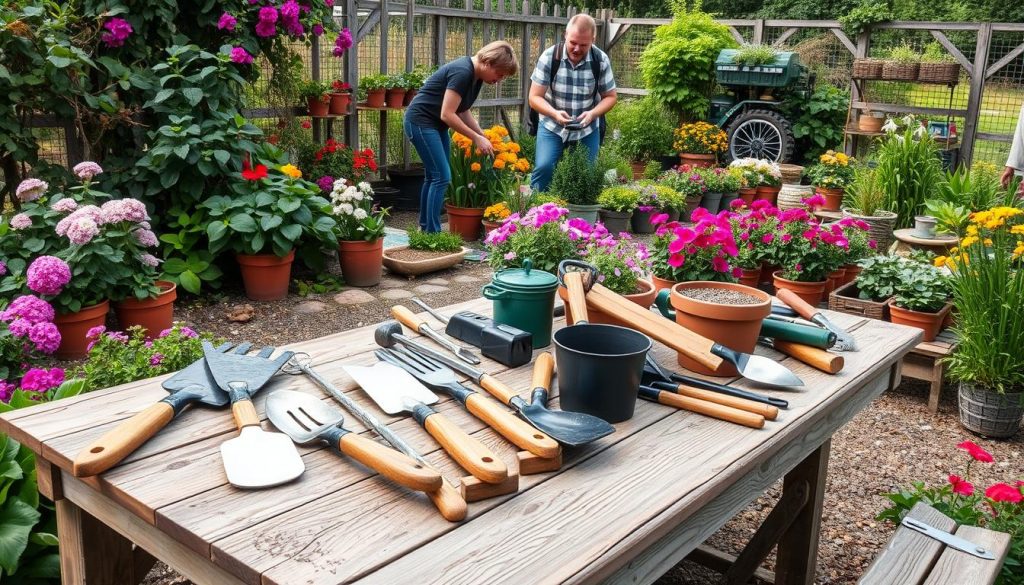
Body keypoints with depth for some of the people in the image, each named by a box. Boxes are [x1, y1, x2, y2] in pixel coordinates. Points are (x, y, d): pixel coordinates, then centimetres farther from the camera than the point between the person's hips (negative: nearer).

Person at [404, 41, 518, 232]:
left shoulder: (476, 76, 5)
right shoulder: (463, 72, -24)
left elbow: (462, 111, 12)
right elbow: (447, 114, -25)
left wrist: (483, 136, 3)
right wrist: (476, 138, -19)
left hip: (435, 124, 10)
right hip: (421, 122, -10)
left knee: (433, 176, 12)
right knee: (442, 177, -12)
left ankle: (425, 227, 21)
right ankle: (432, 234, -9)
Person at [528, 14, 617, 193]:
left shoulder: (601, 60, -11)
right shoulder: (549, 57, -15)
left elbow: (610, 96, -1)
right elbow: (535, 97, -12)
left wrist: (592, 113, -21)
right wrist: (554, 113, -32)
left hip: (587, 129, 2)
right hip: (552, 126, -1)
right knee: (544, 166, -16)